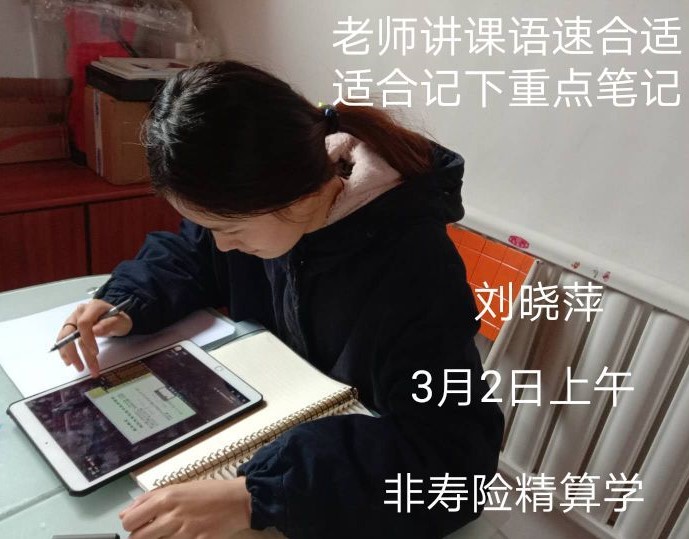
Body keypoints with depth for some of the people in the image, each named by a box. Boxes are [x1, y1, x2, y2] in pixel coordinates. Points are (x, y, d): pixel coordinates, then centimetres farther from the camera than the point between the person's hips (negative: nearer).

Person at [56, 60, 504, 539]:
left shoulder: (413, 264, -33)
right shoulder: (265, 203, -14)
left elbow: (453, 453, -36)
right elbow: (188, 254, 3)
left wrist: (256, 494, -44)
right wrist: (127, 303, -16)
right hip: (273, 424, 5)